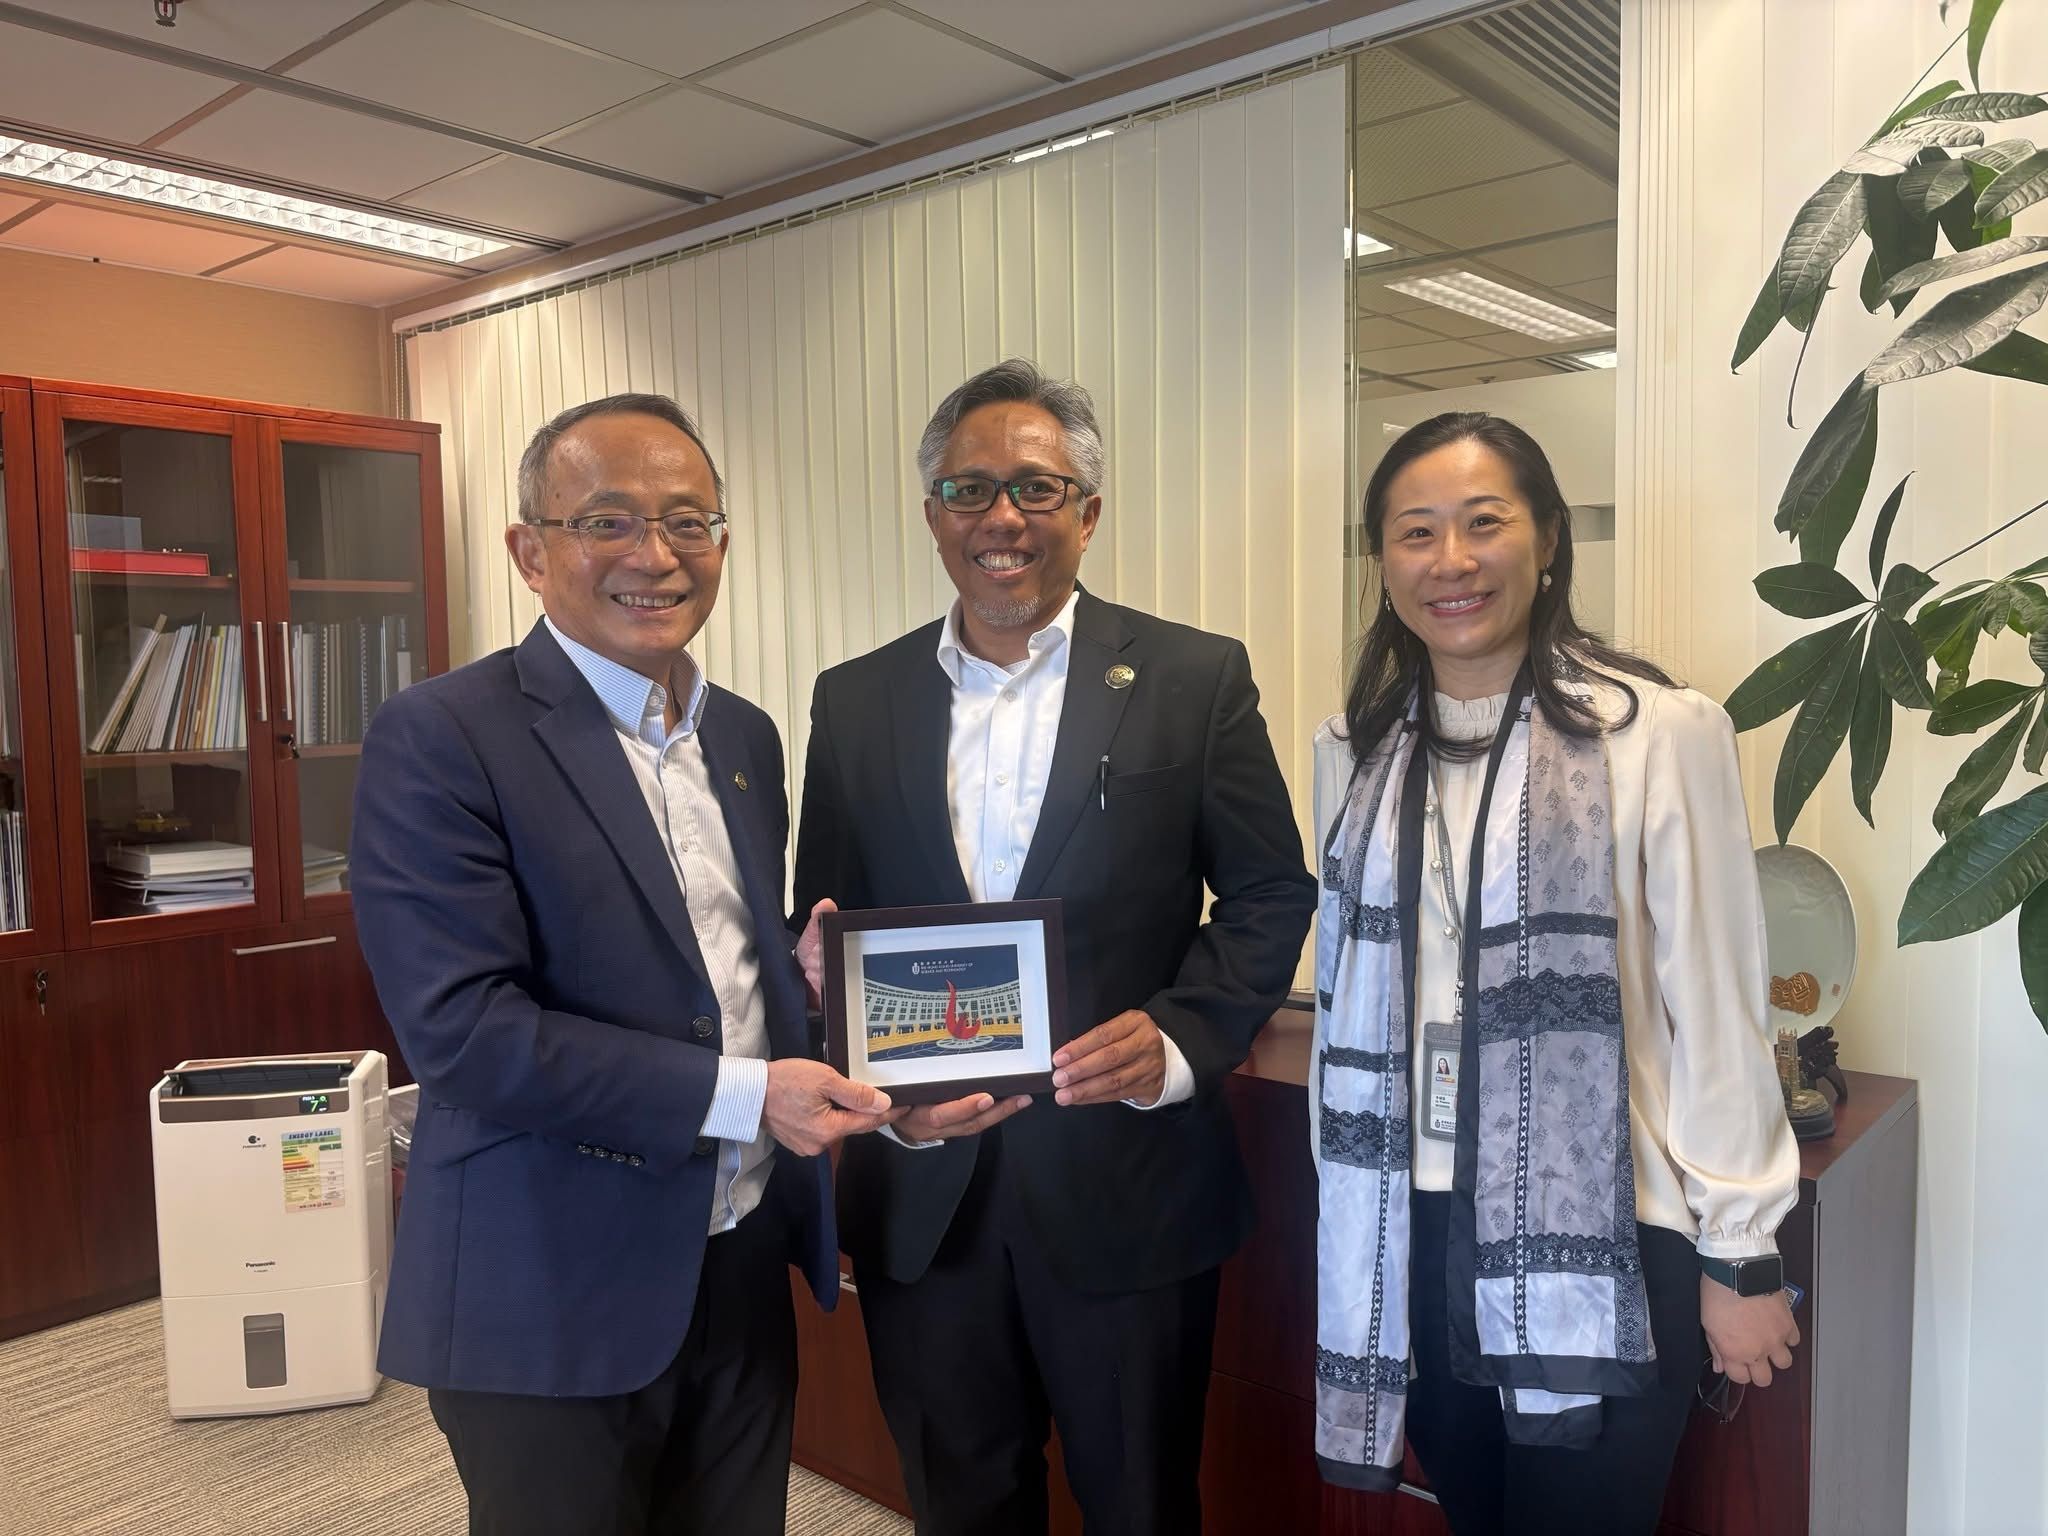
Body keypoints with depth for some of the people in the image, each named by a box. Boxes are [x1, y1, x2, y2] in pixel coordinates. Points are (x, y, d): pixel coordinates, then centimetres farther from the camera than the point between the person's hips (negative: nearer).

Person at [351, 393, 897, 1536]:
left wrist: (804, 974, -4)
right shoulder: (441, 739, -14)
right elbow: (461, 1026, -21)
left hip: (744, 1261, 6)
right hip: (553, 1291, -6)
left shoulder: (747, 735, 7)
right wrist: (744, 1093, -23)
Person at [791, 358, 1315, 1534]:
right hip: (922, 1193, 3)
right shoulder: (855, 701, 4)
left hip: (1127, 1184, -2)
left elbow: (1271, 894, -1)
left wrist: (1181, 1038, -17)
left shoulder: (1195, 678, -4)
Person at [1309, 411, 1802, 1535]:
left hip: (1605, 1239, -4)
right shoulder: (1354, 751, 3)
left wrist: (1739, 1257, -3)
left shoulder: (1661, 733, -12)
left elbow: (1716, 1007, -8)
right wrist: (1345, 1215, 13)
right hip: (1415, 1236, 4)